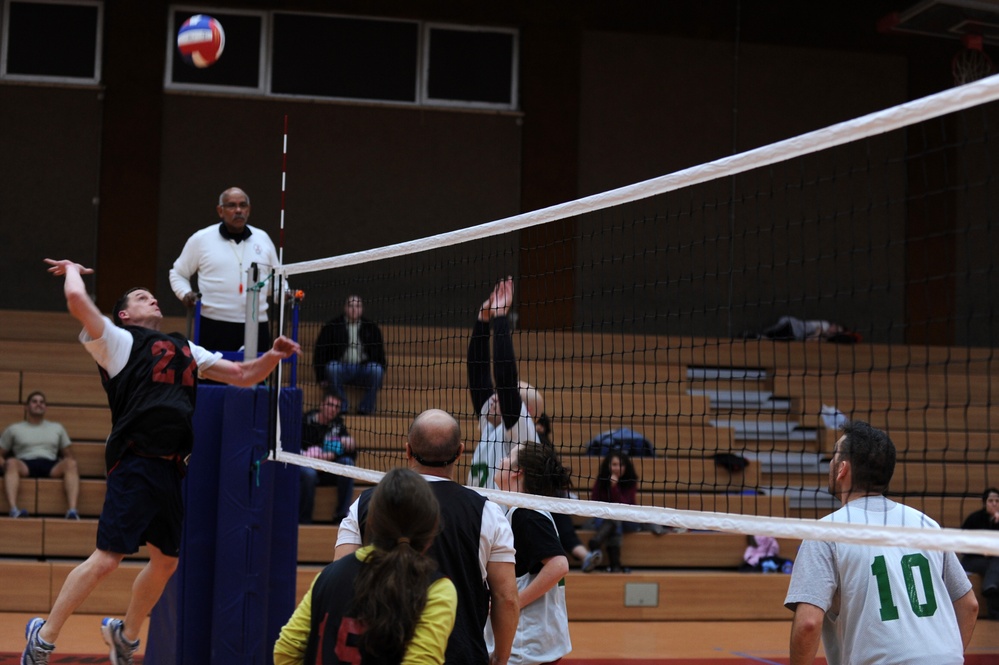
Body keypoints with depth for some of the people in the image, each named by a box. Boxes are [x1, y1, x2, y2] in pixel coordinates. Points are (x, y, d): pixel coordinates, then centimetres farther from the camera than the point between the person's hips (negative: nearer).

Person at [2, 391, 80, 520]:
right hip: (25, 466, -1)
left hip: (51, 466, 1)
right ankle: (13, 510, -54)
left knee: (70, 463, -33)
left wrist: (72, 468, 2)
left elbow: (67, 454, 25)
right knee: (11, 462, -37)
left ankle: (72, 511, -48)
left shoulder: (57, 428, 27)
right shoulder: (14, 429, 22)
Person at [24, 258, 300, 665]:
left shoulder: (186, 349, 24)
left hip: (170, 470, 7)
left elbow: (243, 375, 25)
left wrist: (272, 357, 7)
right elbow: (76, 299, -10)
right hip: (135, 465, -7)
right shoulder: (119, 340, 4)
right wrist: (72, 270, 10)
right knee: (106, 559, -12)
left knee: (165, 561, 15)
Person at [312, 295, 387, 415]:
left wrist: (381, 371, -2)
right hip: (341, 368, -1)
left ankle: (366, 409, -20)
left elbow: (379, 351, 14)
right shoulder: (332, 326, 5)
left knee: (377, 369, -31)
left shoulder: (371, 327, 10)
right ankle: (341, 407, -20)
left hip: (363, 368, 1)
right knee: (332, 367, -35)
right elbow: (320, 351, 5)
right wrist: (321, 377, -1)